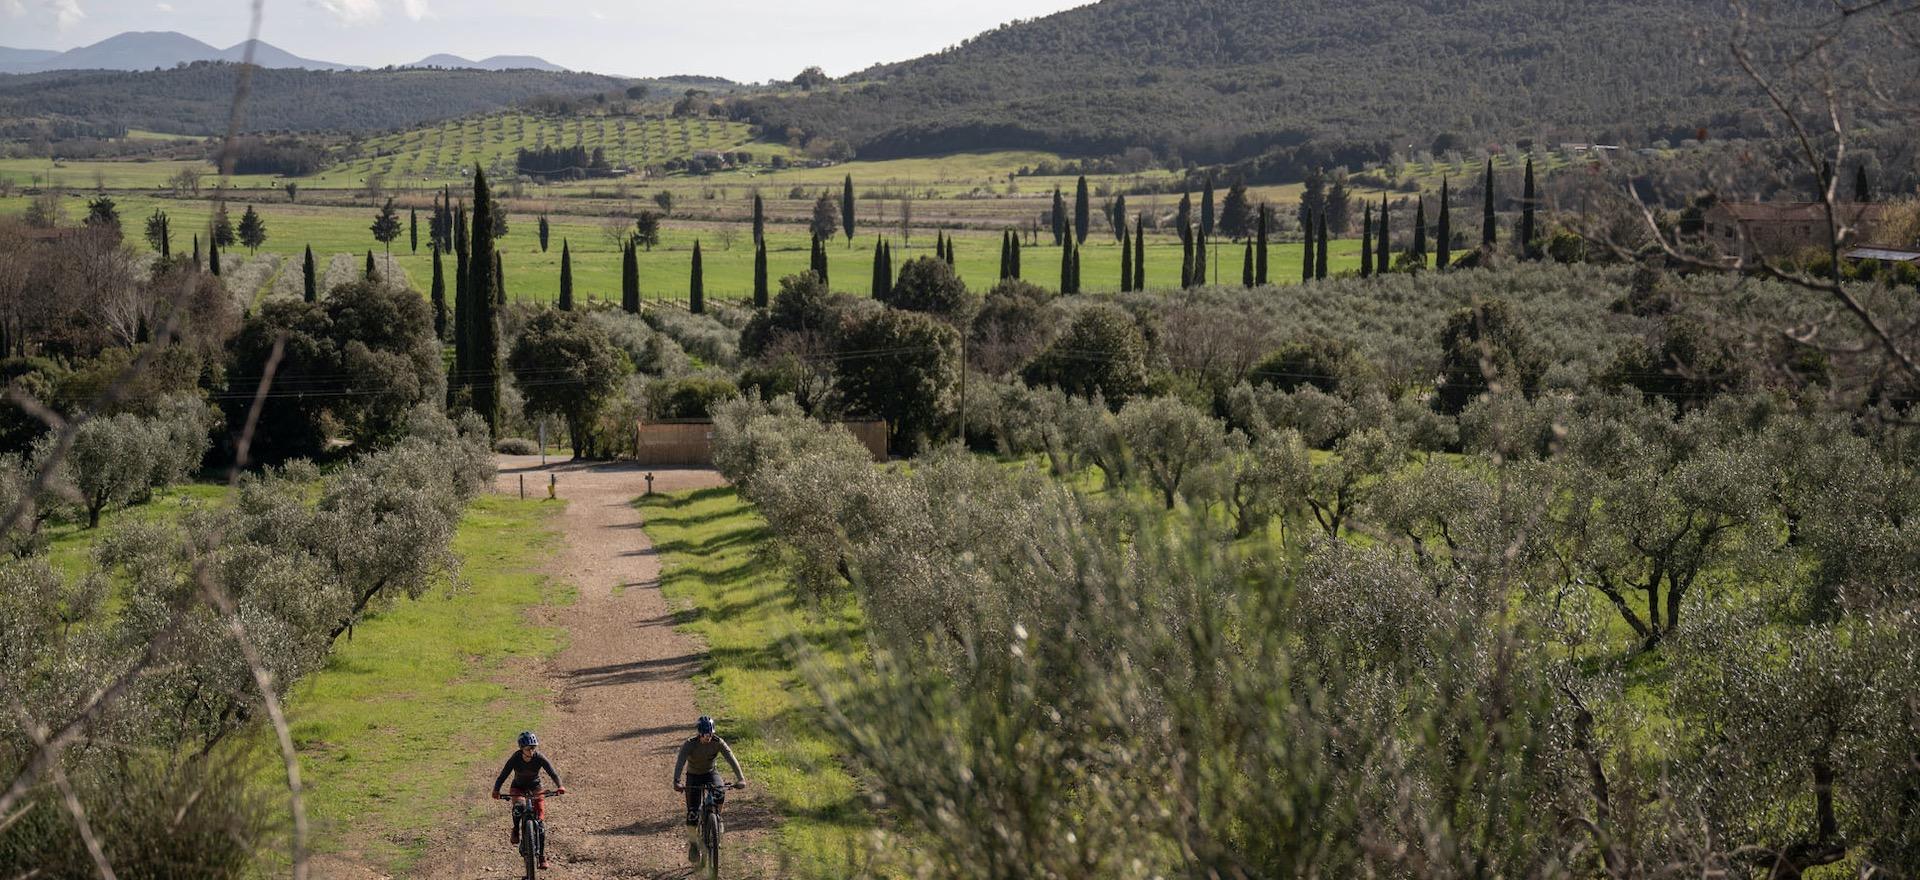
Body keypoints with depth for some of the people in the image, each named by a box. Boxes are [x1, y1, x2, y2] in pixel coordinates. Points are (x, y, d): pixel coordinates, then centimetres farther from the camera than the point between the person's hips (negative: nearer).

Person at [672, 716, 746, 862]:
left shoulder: (718, 742, -21)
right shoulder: (689, 744, -26)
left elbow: (731, 760, -30)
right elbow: (680, 762, -38)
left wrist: (740, 779, -44)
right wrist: (676, 782, -55)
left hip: (710, 773, 1)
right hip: (693, 775, -1)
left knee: (720, 793, -31)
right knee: (693, 811, -12)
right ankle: (692, 842, 10)